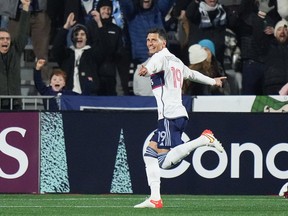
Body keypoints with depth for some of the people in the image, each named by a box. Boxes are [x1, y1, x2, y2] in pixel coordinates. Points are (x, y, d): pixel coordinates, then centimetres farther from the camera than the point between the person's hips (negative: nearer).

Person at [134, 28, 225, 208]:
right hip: (180, 114, 10)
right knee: (150, 154, 11)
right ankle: (155, 198, 7)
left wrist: (147, 69, -52)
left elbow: (156, 64, -28)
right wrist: (213, 81, 62)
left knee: (165, 162, -20)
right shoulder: (176, 61, 25)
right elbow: (192, 74, 42)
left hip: (170, 116, -10)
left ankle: (205, 139, -19)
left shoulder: (161, 57, -2)